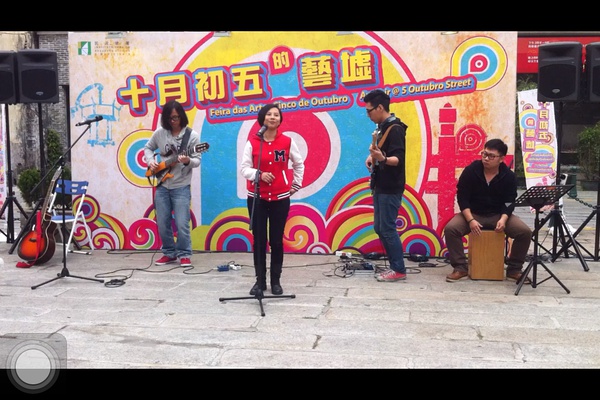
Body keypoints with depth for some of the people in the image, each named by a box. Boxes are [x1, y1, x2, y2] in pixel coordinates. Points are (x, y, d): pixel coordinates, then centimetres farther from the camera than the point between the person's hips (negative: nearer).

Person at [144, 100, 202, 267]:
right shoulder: (160, 132, 3)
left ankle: (184, 255, 9)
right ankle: (169, 253, 24)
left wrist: (188, 161, -30)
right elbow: (148, 148, 17)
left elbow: (197, 161, -8)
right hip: (162, 186, 4)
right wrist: (150, 161, -3)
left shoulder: (192, 135, -7)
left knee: (182, 224, -8)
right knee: (162, 223, 7)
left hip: (181, 186, -3)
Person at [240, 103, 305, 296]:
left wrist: (296, 185, 12)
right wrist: (259, 174, -21)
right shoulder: (252, 142, -2)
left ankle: (276, 281, 13)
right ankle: (260, 280, 11)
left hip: (280, 198, 0)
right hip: (257, 197, 0)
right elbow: (244, 168, -4)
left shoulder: (287, 141, 1)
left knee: (277, 240, 3)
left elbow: (299, 164, 16)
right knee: (258, 239, 1)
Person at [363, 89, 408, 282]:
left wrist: (382, 158, -42)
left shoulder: (395, 129, -16)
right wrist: (372, 156, 7)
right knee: (379, 228, 12)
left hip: (390, 188, -10)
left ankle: (399, 270, 4)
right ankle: (395, 266, 21)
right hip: (381, 186, 10)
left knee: (387, 229, -6)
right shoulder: (383, 127, 13)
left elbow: (398, 159, -24)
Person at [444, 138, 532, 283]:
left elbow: (509, 202, -6)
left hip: (499, 215, 1)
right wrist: (470, 220, -24)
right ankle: (460, 267, -12)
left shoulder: (509, 176, -6)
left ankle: (514, 270, -2)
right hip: (472, 213, -1)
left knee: (525, 232, -21)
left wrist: (503, 219, -27)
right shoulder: (470, 170, -10)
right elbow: (462, 197, -10)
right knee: (450, 228, -28)